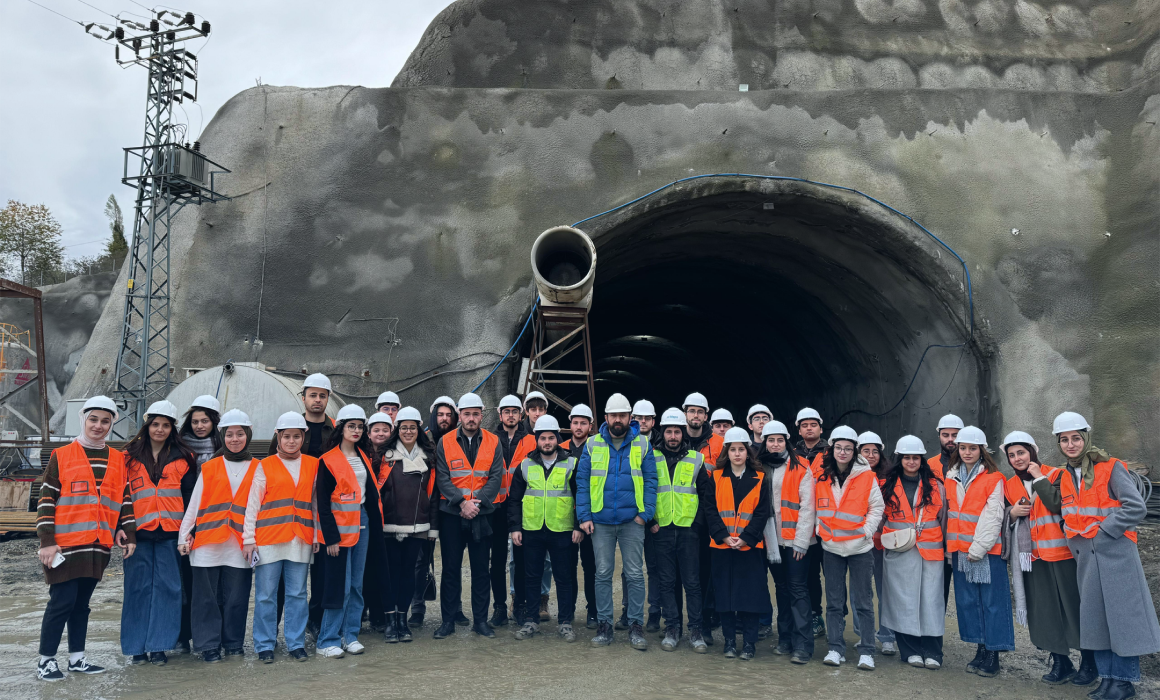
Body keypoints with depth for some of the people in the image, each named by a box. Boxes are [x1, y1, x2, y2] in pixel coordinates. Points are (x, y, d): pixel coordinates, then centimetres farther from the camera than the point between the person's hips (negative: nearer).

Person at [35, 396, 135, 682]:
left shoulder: (118, 460, 11)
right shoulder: (61, 456, -1)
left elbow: (124, 498, 15)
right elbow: (46, 500, -3)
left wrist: (128, 533, 7)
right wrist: (47, 541, -9)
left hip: (98, 546, 4)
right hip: (66, 545, -4)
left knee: (82, 602, 13)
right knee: (62, 601, -3)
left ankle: (76, 658, 21)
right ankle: (45, 661, 11)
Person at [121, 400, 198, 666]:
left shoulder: (183, 458, 7)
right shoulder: (130, 456, 9)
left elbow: (189, 495, 7)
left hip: (170, 532, 0)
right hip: (138, 531, 1)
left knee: (166, 587, 1)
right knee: (138, 587, 5)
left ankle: (159, 645, 10)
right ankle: (136, 646, 16)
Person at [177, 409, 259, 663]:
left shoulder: (257, 469, 7)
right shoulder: (209, 468, 9)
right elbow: (194, 504, 9)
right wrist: (184, 536, 3)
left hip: (240, 544, 0)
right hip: (207, 543, 0)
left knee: (236, 598, 4)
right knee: (207, 597, 3)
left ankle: (233, 643, 18)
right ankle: (209, 645, 14)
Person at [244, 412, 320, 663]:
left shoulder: (313, 465, 9)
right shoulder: (265, 466, 3)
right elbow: (252, 504, 2)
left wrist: (318, 535, 8)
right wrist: (248, 539, -2)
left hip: (301, 540, 2)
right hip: (268, 538, -2)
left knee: (297, 594, 6)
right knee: (265, 595, 3)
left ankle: (296, 643, 17)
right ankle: (264, 645, 14)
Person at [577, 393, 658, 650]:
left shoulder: (642, 444, 3)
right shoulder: (592, 444, 4)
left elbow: (650, 481, 2)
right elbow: (582, 481, 4)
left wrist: (645, 513, -9)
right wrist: (584, 516, -4)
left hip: (632, 522, -1)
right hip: (600, 521, 1)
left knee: (635, 575, 4)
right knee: (603, 574, 8)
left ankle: (636, 626, 14)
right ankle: (604, 625, 18)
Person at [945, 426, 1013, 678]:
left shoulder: (994, 479, -5)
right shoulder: (951, 479, 12)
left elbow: (992, 517, -10)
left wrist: (978, 548, -15)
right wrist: (951, 546, 9)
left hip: (987, 550, -6)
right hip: (960, 550, 6)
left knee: (992, 601, -1)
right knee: (967, 600, 9)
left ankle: (993, 655, 6)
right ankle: (981, 649, 20)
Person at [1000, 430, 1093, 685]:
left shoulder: (1055, 475, -3)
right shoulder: (1010, 486, 12)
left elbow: (1058, 504, -19)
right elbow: (1005, 519, 16)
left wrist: (1040, 478, -14)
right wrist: (1012, 513, -4)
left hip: (1061, 554, -5)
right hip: (1032, 558, 5)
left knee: (1073, 606, 0)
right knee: (1043, 612, 6)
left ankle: (1089, 663, 15)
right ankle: (1061, 664, 18)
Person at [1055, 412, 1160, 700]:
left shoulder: (1111, 468, -6)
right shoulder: (1066, 478, 11)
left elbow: (1136, 508, -13)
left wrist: (1103, 530, -13)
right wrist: (1076, 543, 5)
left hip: (1115, 552, -6)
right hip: (1086, 556, 6)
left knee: (1122, 614, -1)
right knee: (1094, 616, 9)